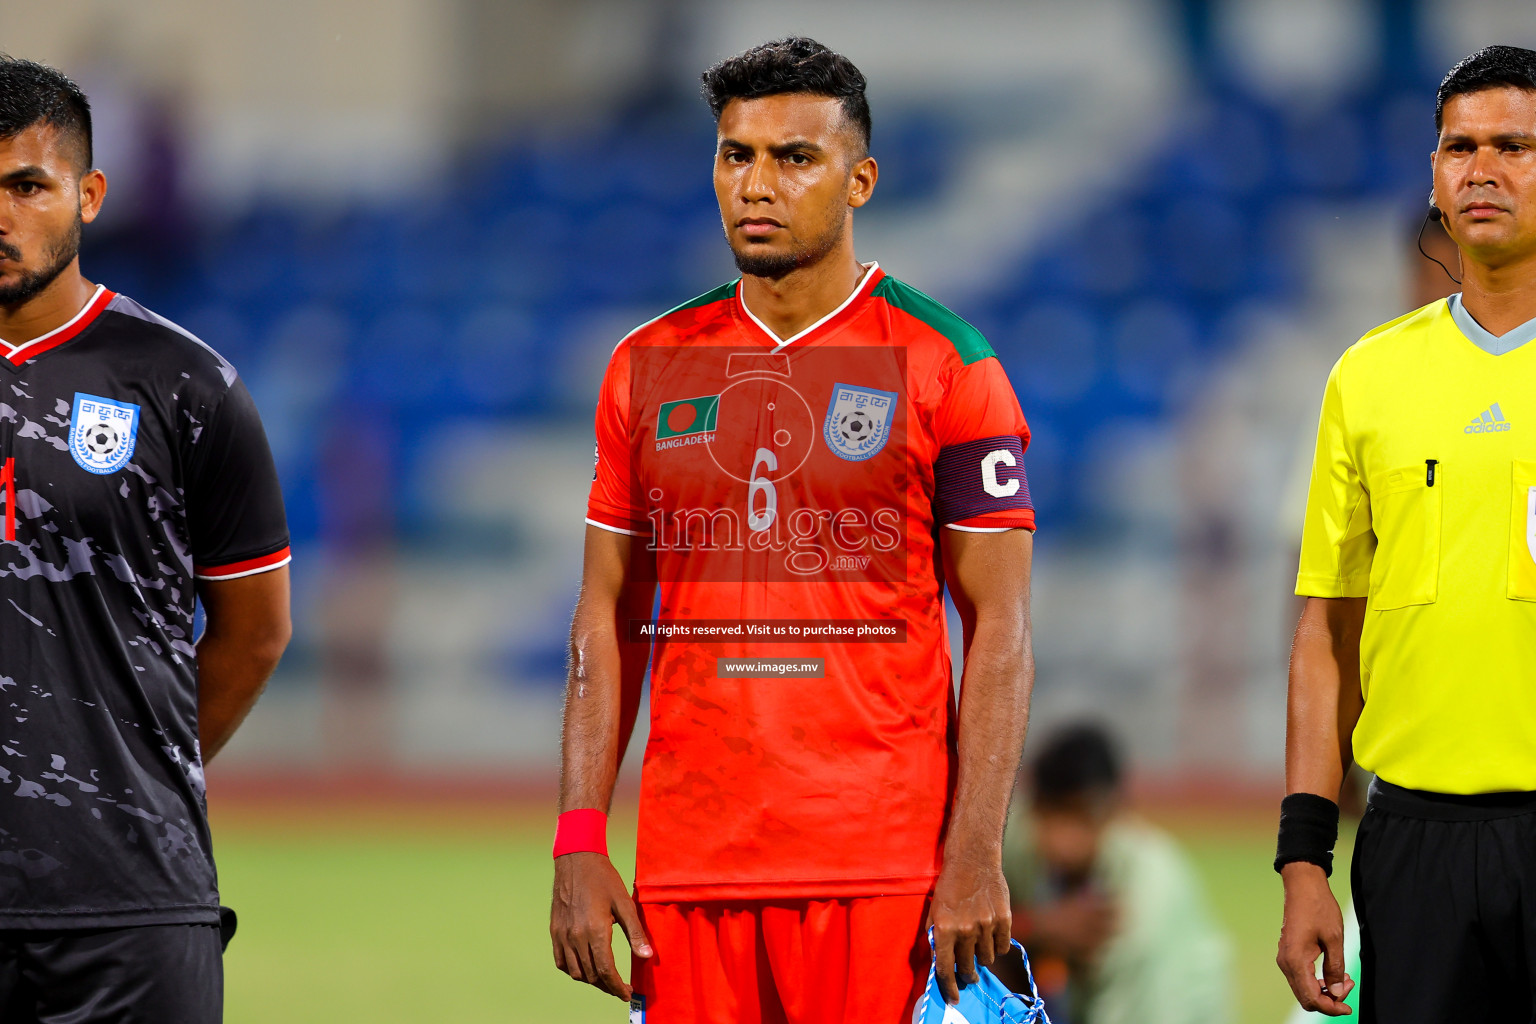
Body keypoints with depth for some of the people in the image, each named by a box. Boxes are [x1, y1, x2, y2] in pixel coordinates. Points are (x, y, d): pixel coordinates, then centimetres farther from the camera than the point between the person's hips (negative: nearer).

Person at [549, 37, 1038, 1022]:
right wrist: (579, 844, 3)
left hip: (883, 864, -3)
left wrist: (976, 855, -11)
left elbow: (999, 626, -2)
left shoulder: (944, 366, 0)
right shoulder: (651, 366, 11)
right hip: (690, 859, 3)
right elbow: (608, 619, 13)